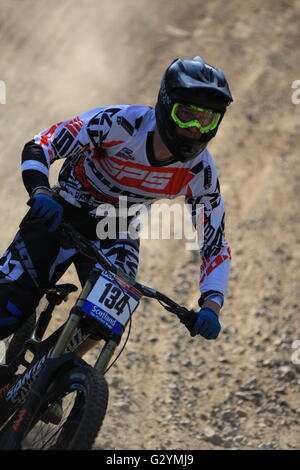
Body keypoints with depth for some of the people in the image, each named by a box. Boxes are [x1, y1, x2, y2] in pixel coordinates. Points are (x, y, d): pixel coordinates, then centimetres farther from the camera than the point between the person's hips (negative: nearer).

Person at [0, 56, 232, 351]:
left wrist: (211, 305, -23)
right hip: (62, 215, -2)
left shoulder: (200, 172, -17)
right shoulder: (121, 123, -27)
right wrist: (41, 193, -43)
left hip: (117, 231, 2)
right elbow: (37, 148, -23)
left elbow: (216, 245, -8)